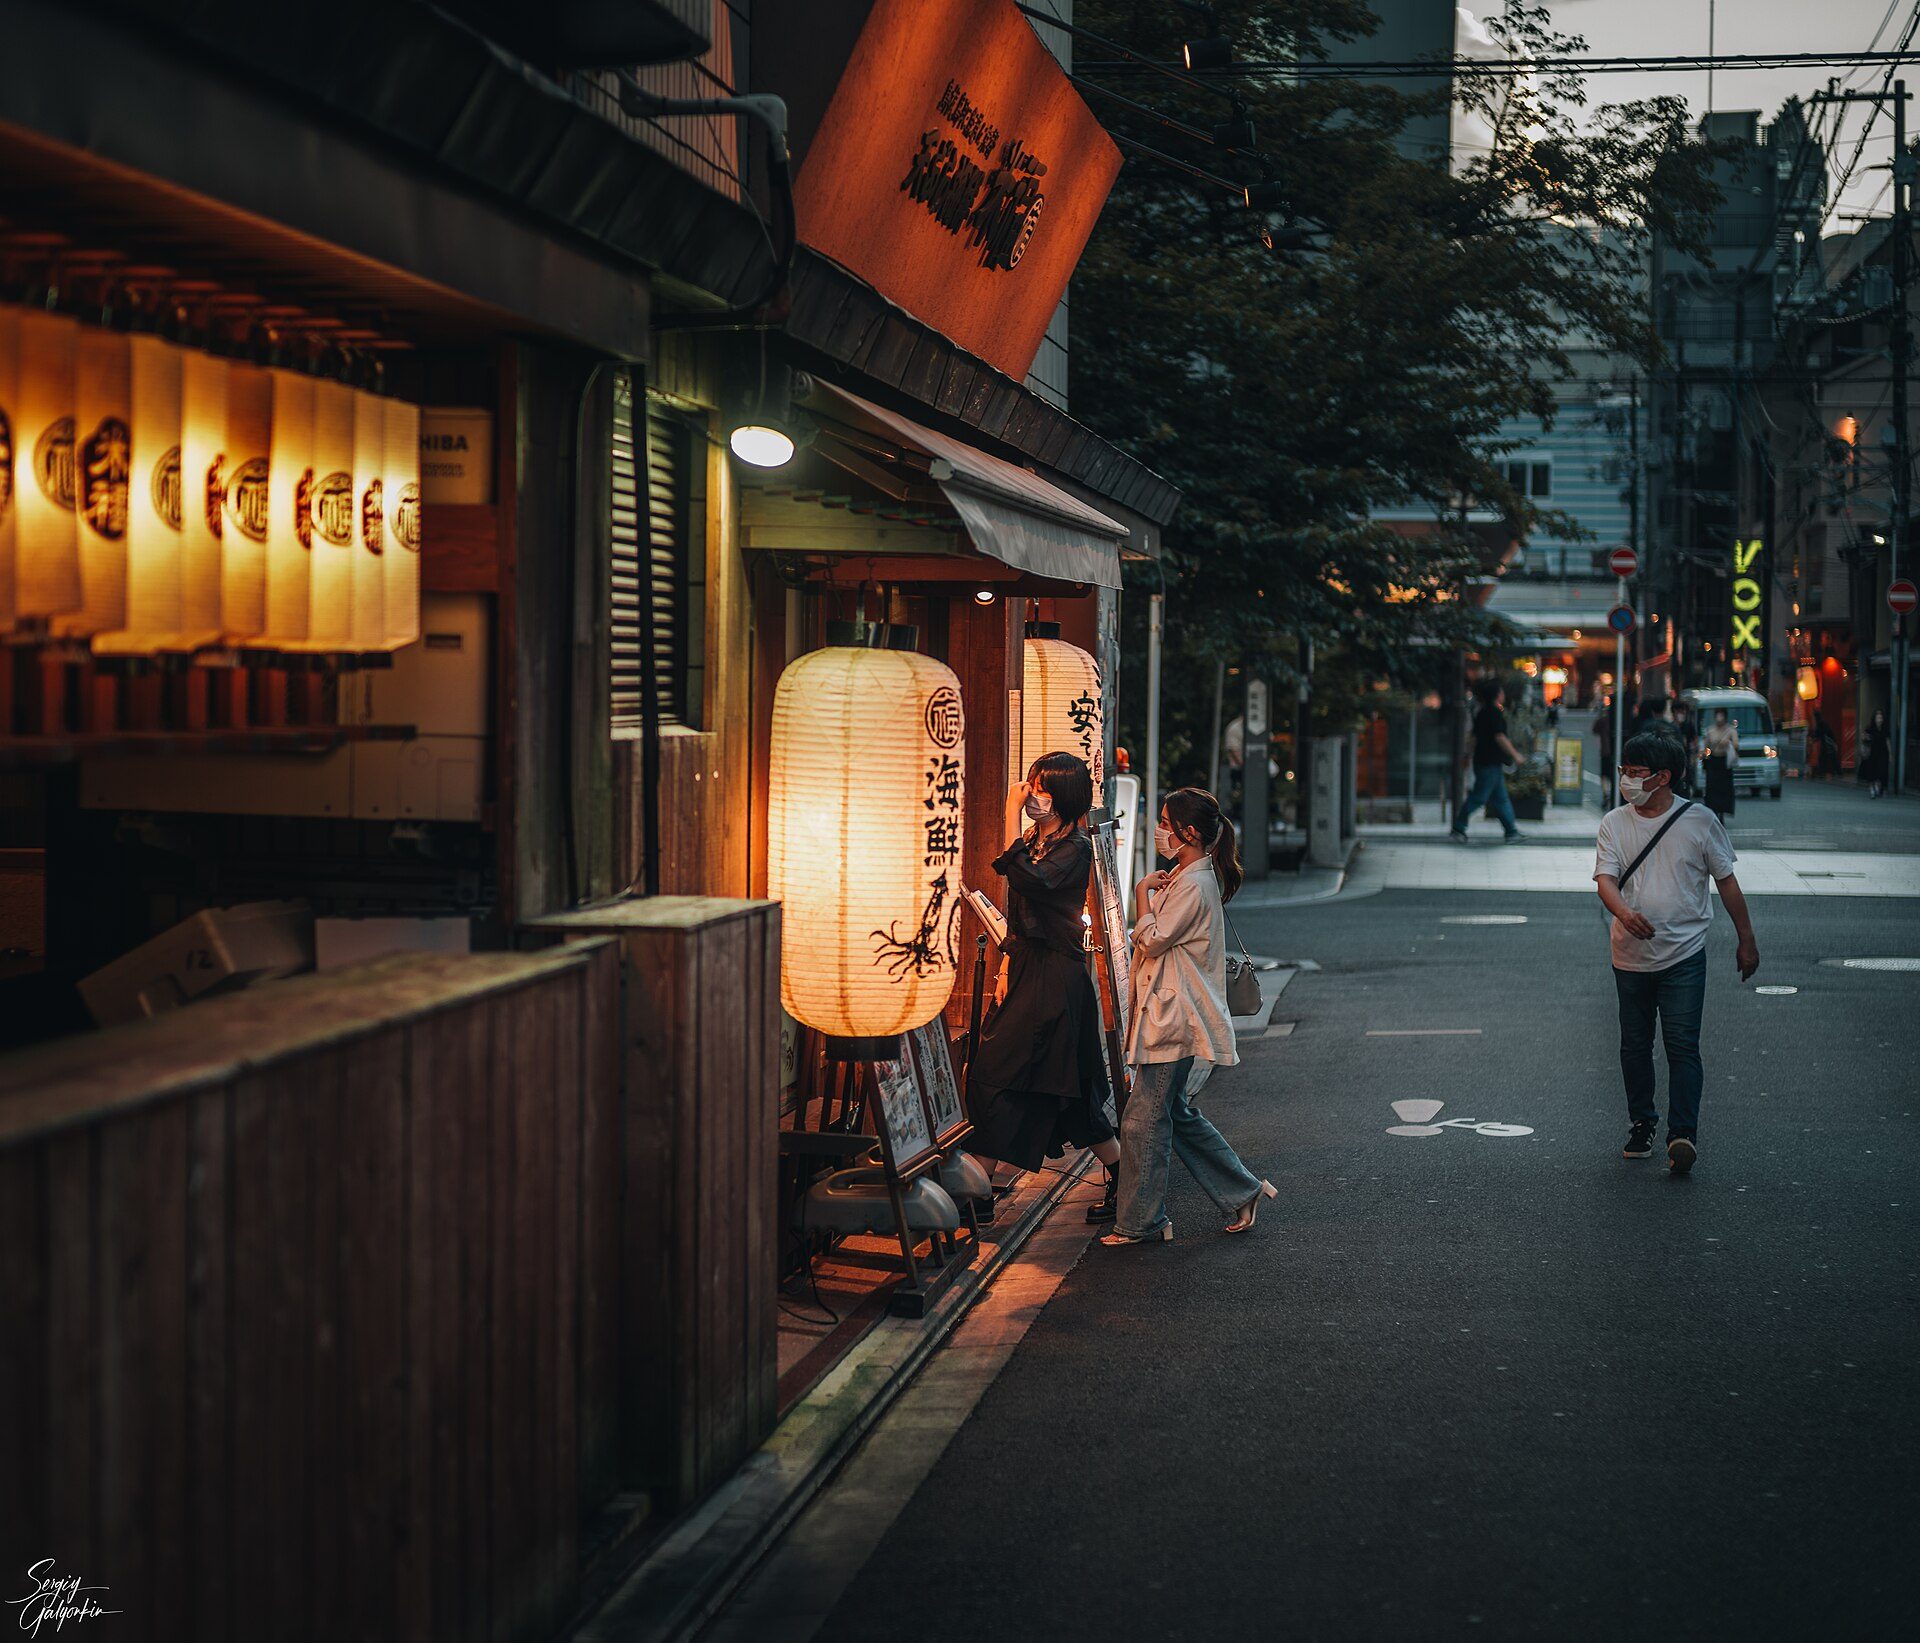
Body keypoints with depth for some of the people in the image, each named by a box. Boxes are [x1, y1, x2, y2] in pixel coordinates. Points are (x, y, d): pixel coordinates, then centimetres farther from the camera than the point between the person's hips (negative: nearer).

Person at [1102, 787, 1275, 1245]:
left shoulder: (1194, 886, -17)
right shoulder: (1183, 877, 14)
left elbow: (1153, 940, -17)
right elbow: (1156, 940, 22)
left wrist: (1144, 893, -7)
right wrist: (1154, 892, 8)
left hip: (1174, 1020, -11)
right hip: (1167, 1014, 11)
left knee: (1142, 1119, -5)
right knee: (1177, 1114, 16)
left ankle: (1140, 1222, 3)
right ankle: (1244, 1192, 23)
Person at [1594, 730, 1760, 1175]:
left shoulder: (1699, 820, -2)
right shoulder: (1614, 824, 2)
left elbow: (1727, 882, 7)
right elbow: (1605, 879, -10)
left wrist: (1746, 940, 9)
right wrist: (1624, 912, -32)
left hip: (1684, 956, -3)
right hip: (1630, 956, 3)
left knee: (1683, 1045, -11)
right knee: (1635, 1046, 11)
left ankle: (1683, 1135, -15)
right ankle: (1641, 1123, 26)